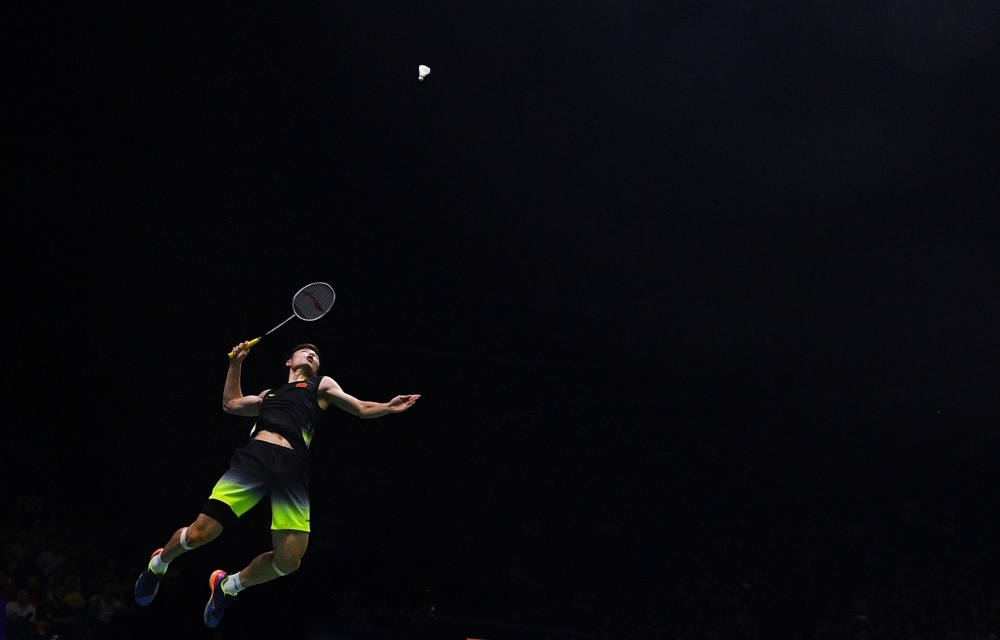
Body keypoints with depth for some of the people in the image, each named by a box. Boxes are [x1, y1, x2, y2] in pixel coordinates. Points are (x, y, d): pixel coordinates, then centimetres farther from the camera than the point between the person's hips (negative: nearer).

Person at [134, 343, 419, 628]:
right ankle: (158, 563, 23)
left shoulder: (322, 385, 27)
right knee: (199, 533, -10)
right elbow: (230, 403, 44)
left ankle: (228, 586, 16)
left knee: (288, 561, -12)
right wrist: (236, 363, 38)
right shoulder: (269, 394, 35)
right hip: (256, 454, 1)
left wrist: (387, 407, -1)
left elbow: (362, 409, 19)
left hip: (294, 467, -1)